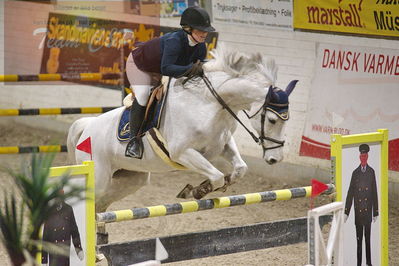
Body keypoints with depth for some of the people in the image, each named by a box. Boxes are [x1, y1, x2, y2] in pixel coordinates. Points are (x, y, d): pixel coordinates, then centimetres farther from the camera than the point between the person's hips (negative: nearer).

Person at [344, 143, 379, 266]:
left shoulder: (371, 172, 2)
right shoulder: (355, 173, 1)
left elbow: (374, 193, 4)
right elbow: (350, 193, 1)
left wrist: (375, 213, 4)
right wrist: (346, 212, -3)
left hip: (368, 211, 0)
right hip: (358, 212, 0)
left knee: (368, 239, 5)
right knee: (359, 240, 5)